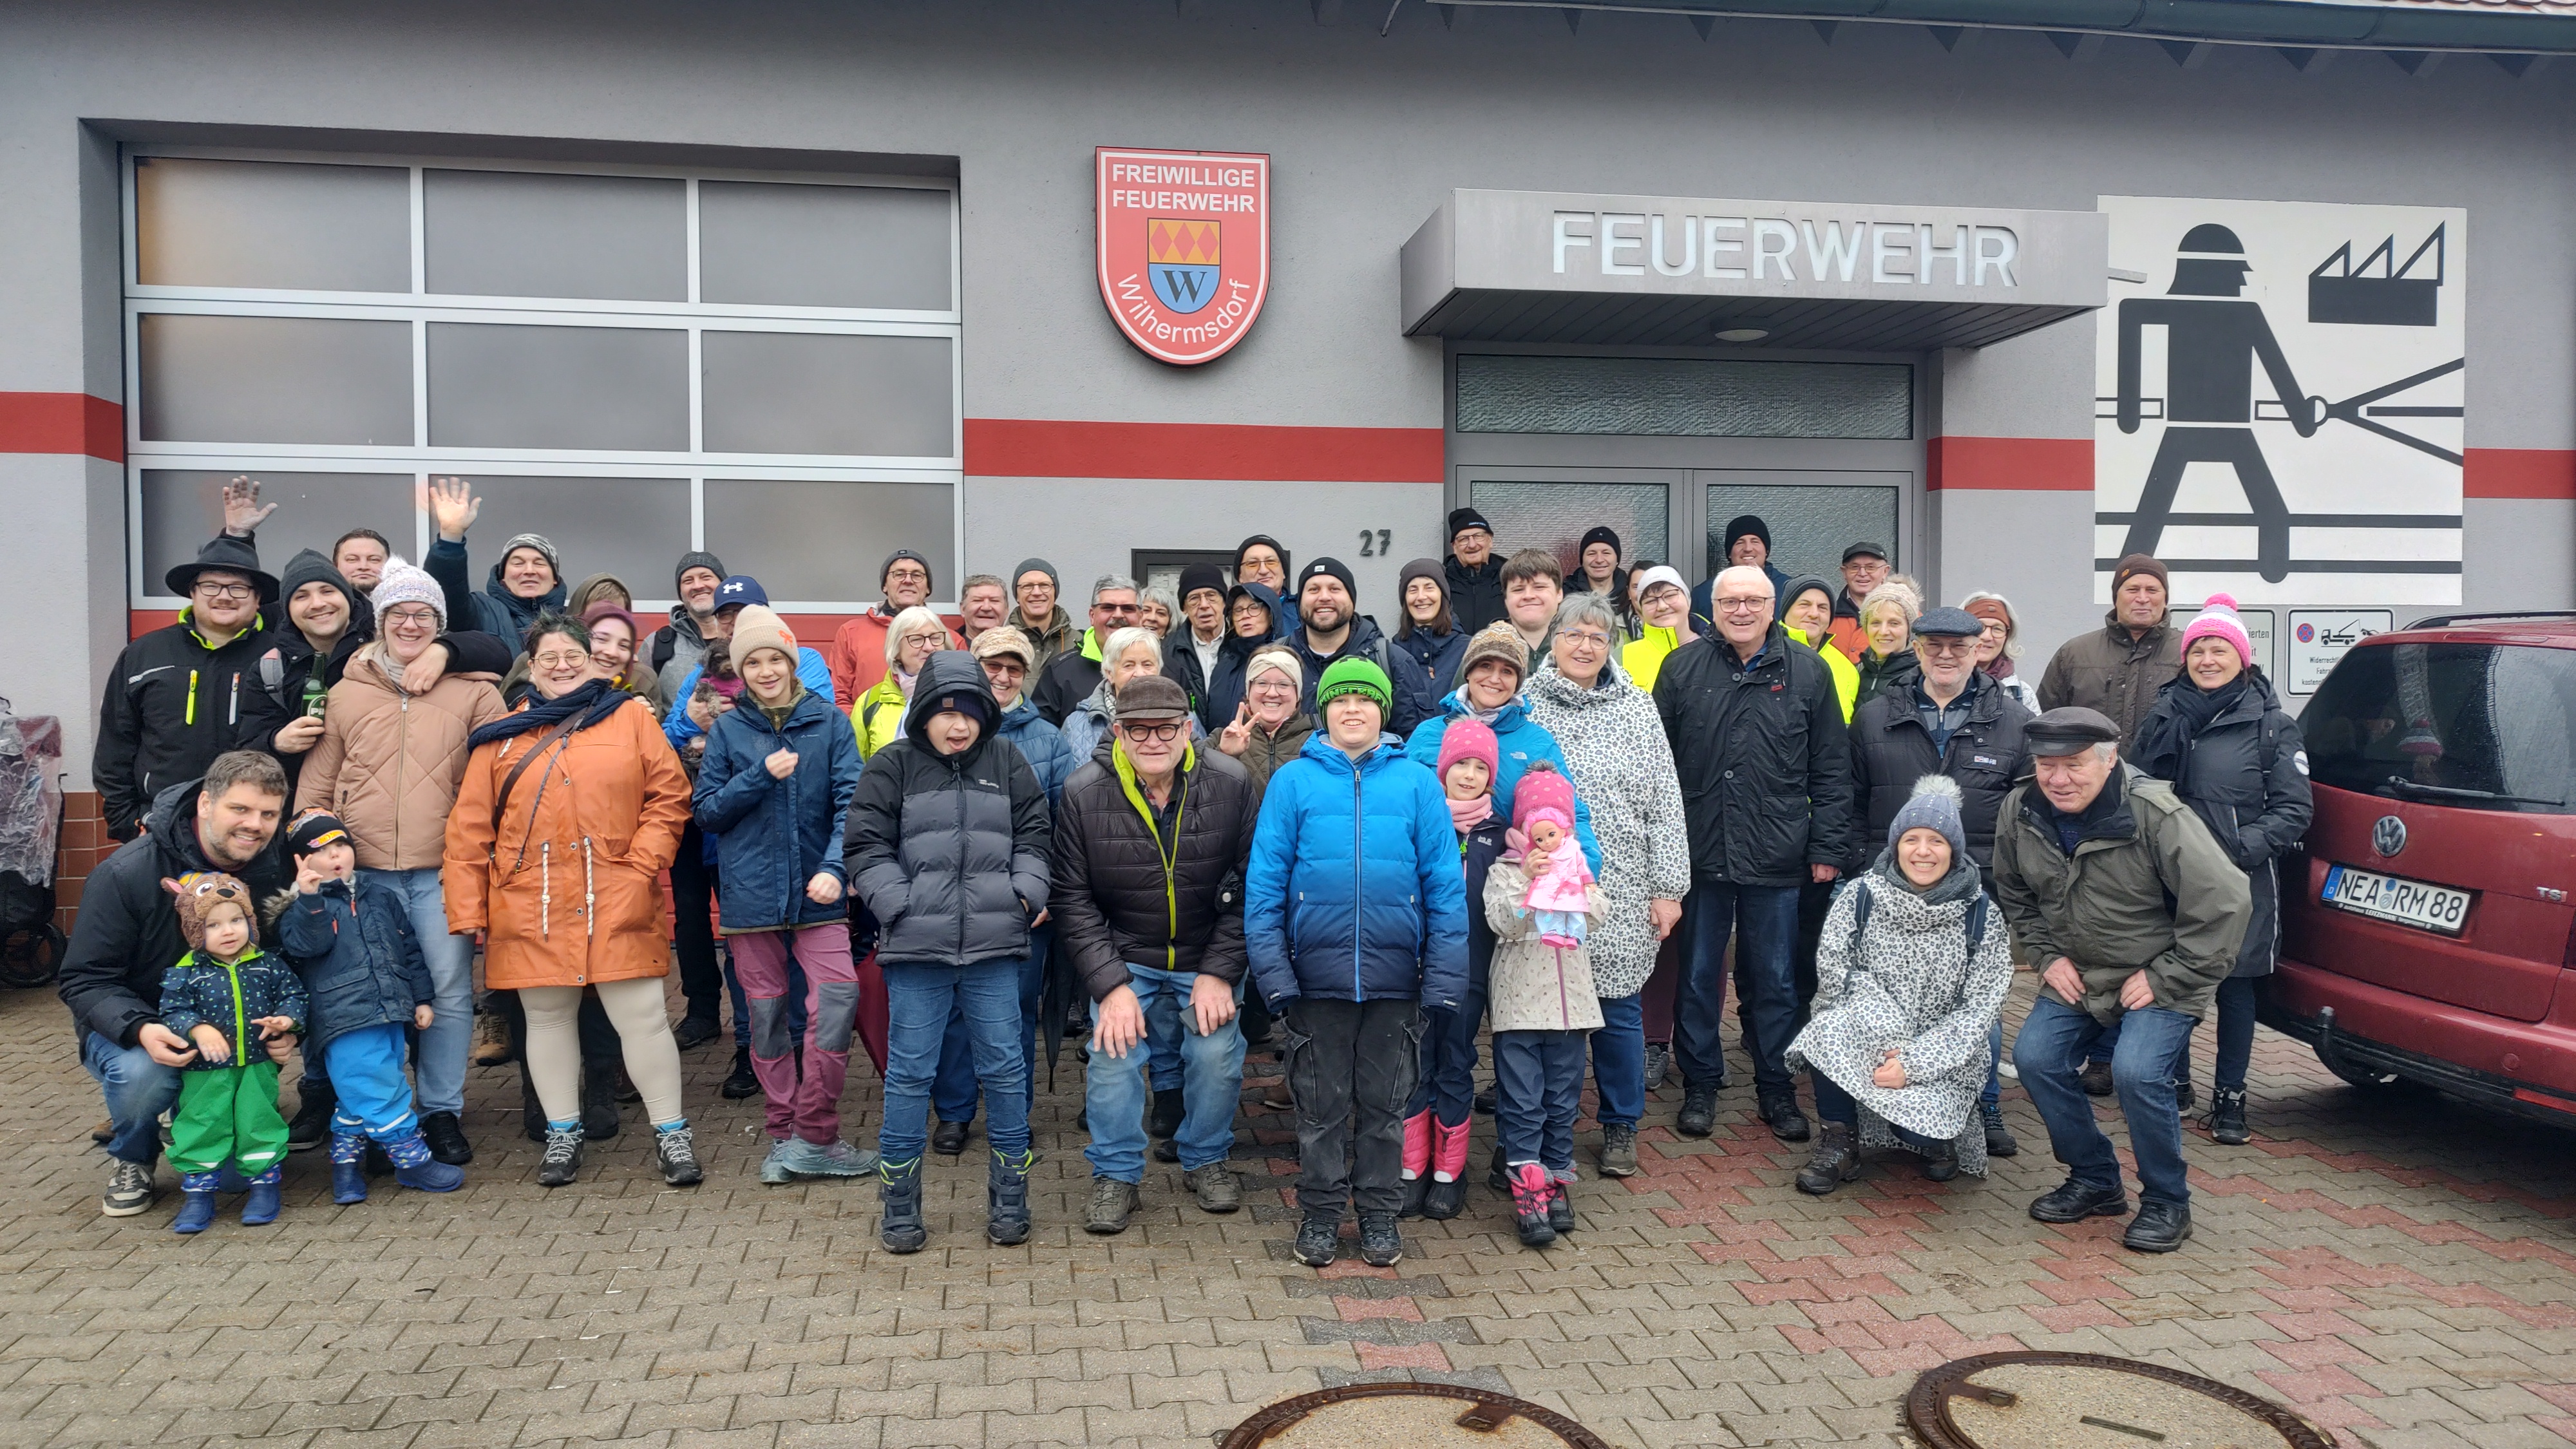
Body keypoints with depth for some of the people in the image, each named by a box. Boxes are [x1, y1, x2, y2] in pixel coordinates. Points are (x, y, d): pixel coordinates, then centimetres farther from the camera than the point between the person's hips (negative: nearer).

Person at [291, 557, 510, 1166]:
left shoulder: (474, 692, 3)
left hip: (443, 870, -2)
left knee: (450, 989, 0)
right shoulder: (347, 693, 11)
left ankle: (443, 1111, 14)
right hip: (364, 871, 2)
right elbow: (317, 782, 15)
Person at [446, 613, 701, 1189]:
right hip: (531, 908, 2)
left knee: (642, 1016, -2)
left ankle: (670, 1133, 12)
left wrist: (642, 866, -9)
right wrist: (466, 909, 1)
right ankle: (562, 1133, 26)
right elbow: (470, 827, 7)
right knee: (547, 1017, 11)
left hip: (617, 905, -2)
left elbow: (669, 797, 1)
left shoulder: (630, 717, 5)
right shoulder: (502, 736, 9)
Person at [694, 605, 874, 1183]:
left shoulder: (829, 722, 1)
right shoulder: (727, 729, 5)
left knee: (837, 1000, -16)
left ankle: (812, 1136, -4)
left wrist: (835, 867, -21)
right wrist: (762, 774, -11)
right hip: (749, 893, 1)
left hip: (816, 894, -1)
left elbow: (850, 801, -6)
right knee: (766, 1015, 7)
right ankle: (786, 1132, 22)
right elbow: (705, 812, 3)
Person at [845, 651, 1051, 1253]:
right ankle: (899, 1199, 18)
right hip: (916, 944, -1)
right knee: (910, 1070, 5)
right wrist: (900, 904, -11)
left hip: (994, 940, 2)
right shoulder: (891, 767, 2)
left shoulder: (1008, 763, 8)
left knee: (1003, 1065, 6)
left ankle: (1009, 1192, 20)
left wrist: (1026, 893, -4)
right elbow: (867, 847, 0)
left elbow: (1032, 837, 11)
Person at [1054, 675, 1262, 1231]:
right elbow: (1072, 897, -11)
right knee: (1112, 1054, -7)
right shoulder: (1084, 793, -15)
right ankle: (1116, 1174, 15)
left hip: (1207, 958, 0)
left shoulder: (1233, 785, -15)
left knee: (1217, 1055, -5)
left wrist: (1220, 971, -13)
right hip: (1123, 956, 0)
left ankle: (1206, 1161, 22)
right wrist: (1110, 983, -16)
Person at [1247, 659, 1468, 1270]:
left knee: (1385, 1104, 14)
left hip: (1395, 977, 1)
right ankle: (1320, 1213, 28)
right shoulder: (1293, 780, -1)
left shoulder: (1417, 783, 0)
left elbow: (1446, 883, -1)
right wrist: (1273, 970, -9)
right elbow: (1264, 880, -3)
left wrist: (1445, 977, -6)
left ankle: (1380, 1213, 29)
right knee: (1321, 1104, 12)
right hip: (1317, 976, 0)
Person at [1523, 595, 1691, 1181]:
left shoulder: (1637, 707, 6)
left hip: (1622, 892, 1)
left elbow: (1666, 802, 5)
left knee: (1620, 1006, 6)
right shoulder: (1524, 705, 3)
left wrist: (1668, 888, 1)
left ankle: (1621, 1127, 24)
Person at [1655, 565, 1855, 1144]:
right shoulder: (1682, 669, 3)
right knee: (1697, 976, 10)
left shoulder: (1807, 671, 3)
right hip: (1700, 854, 0)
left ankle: (1777, 1090, 24)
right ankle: (1700, 1086, 25)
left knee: (1777, 981, 10)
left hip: (1778, 858, 0)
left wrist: (1828, 848, -1)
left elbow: (1831, 769, 4)